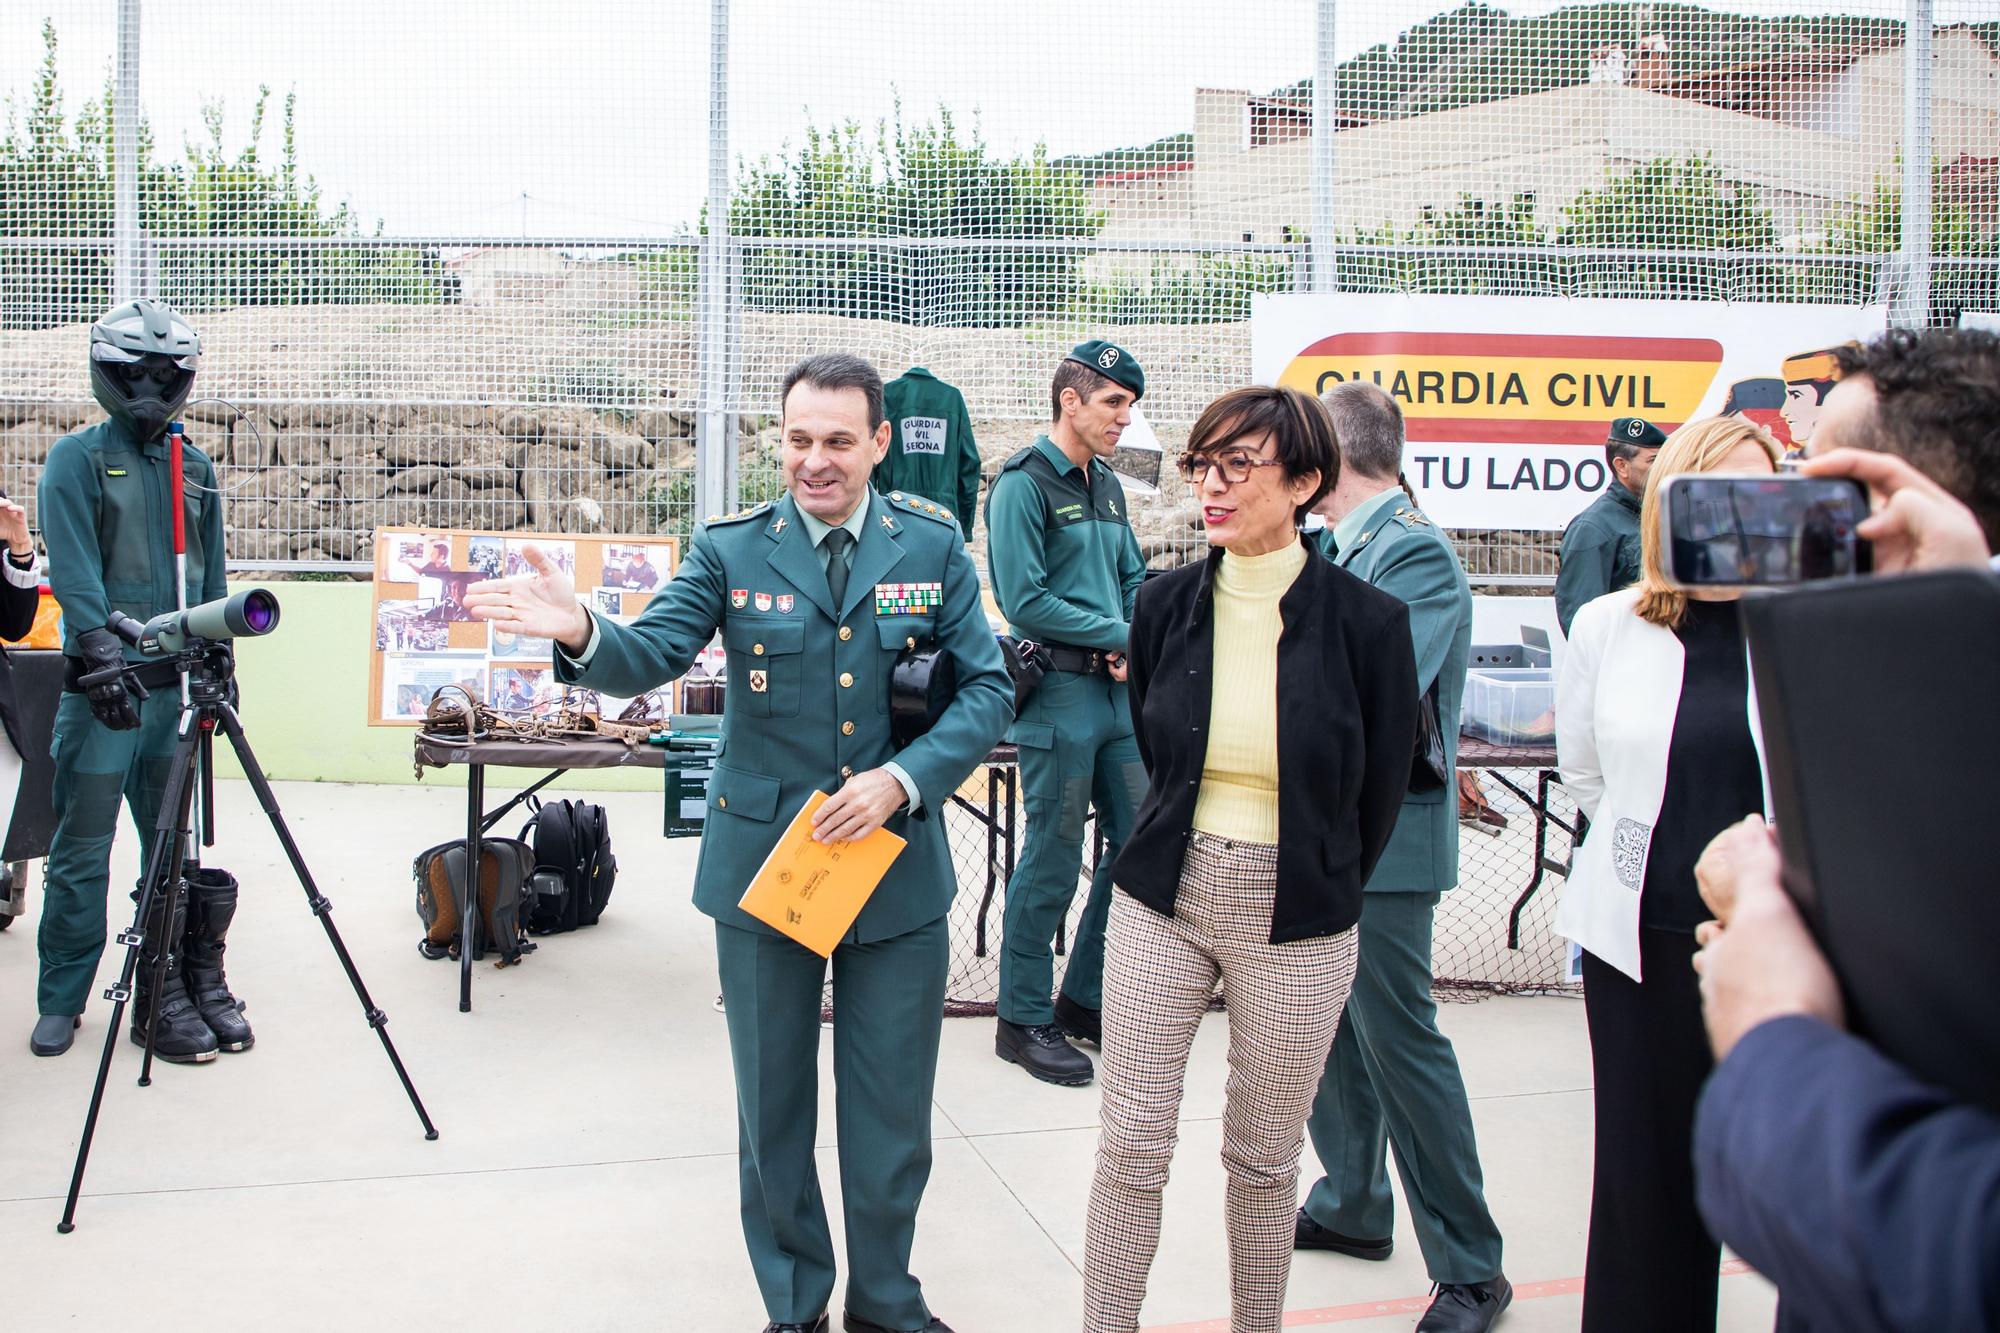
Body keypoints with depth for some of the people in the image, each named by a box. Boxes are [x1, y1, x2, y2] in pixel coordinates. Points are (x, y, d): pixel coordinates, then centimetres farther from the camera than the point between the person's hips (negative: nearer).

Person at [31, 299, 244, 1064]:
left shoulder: (196, 468, 13)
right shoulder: (77, 460, -2)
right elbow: (74, 571, -13)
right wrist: (104, 654, -23)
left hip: (179, 684, 5)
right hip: (103, 684, -4)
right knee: (81, 854, 1)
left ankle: (174, 988, 19)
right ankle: (61, 1002, 12)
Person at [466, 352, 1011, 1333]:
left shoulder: (933, 546, 0)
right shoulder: (730, 550, -1)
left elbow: (988, 687, -3)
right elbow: (650, 657, -12)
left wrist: (902, 781, -18)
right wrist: (580, 632, -35)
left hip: (898, 866, 0)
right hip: (761, 865, 0)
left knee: (892, 1111, 12)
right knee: (772, 1107, 13)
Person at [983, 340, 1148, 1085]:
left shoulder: (1106, 486, 15)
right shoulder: (1023, 484, -10)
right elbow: (1025, 602, -17)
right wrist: (1121, 636, -12)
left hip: (1119, 690, 8)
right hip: (1059, 693, -8)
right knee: (1053, 862, -1)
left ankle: (1086, 999, 26)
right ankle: (1024, 1020, 14)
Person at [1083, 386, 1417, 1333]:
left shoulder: (1367, 621, -10)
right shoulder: (1167, 603, -1)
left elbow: (1378, 796, 2)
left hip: (1297, 919, -2)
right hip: (1162, 900, 2)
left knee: (1264, 1157, 12)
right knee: (1131, 1145, 4)